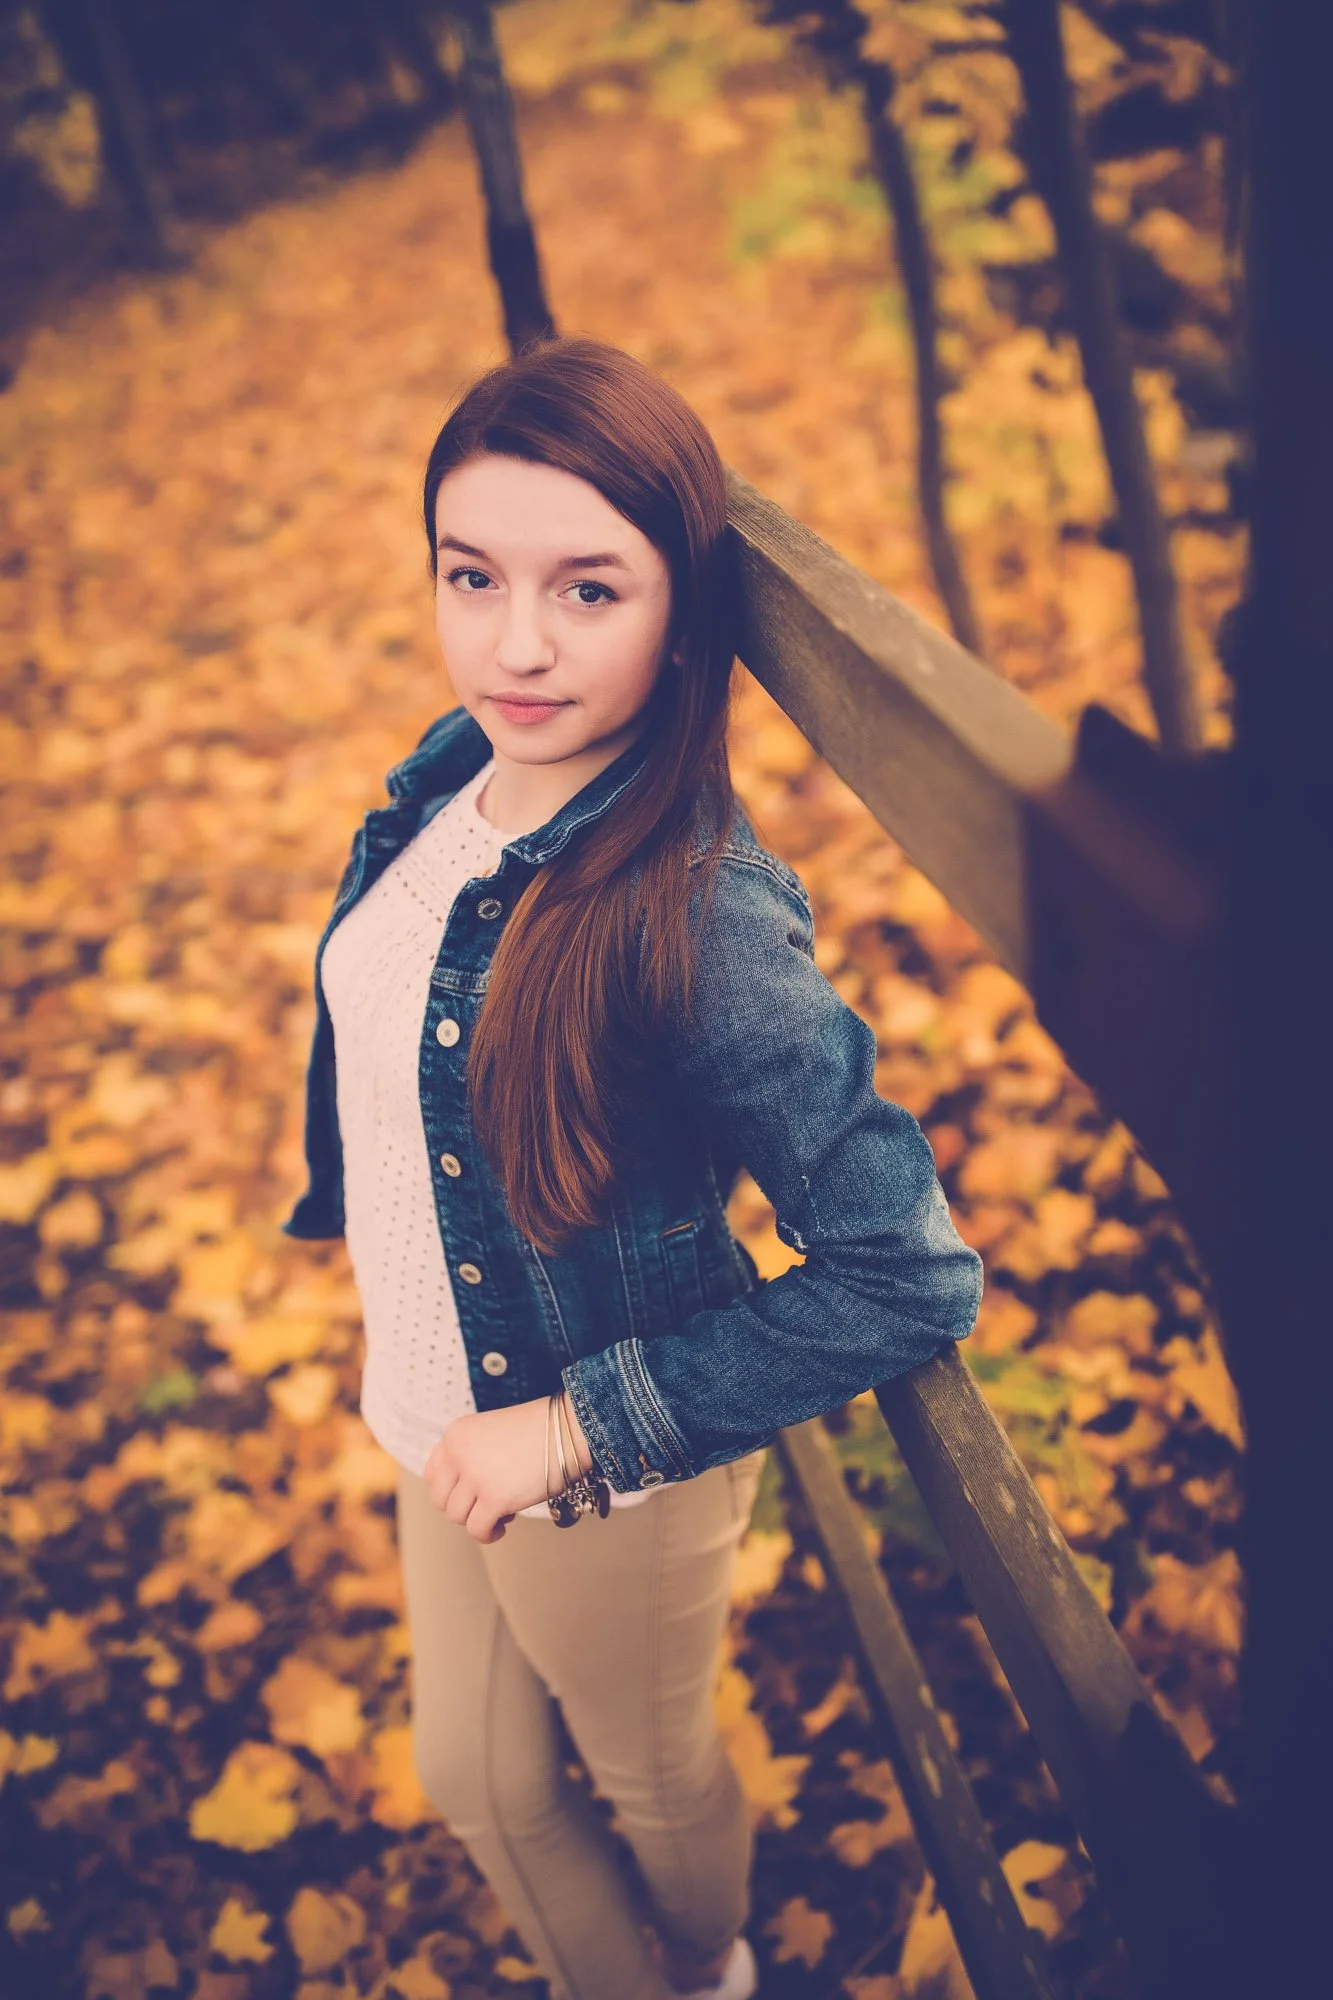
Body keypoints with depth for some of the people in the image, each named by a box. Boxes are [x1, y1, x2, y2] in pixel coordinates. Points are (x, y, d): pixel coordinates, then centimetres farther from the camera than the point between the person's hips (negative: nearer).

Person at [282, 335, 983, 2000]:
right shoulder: (450, 776, -10)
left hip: (607, 1481, -6)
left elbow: (909, 1277, -31)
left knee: (650, 1782, 25)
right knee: (478, 1782, 27)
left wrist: (581, 1427, -26)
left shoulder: (696, 920, -33)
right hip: (433, 1415, 6)